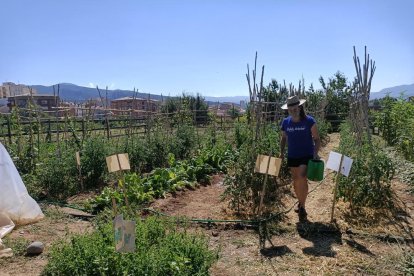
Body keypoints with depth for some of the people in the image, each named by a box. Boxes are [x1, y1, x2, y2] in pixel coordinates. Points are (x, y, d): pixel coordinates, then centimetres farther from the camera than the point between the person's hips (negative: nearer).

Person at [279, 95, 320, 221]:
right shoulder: (285, 122, 0)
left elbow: (317, 139, -5)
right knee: (295, 181, 12)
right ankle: (301, 203, 36)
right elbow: (283, 138, 15)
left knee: (302, 178, -21)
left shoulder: (309, 121, -10)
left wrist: (315, 153, -18)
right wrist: (281, 152, 6)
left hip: (307, 156, -4)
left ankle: (302, 207, -4)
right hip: (292, 157, 4)